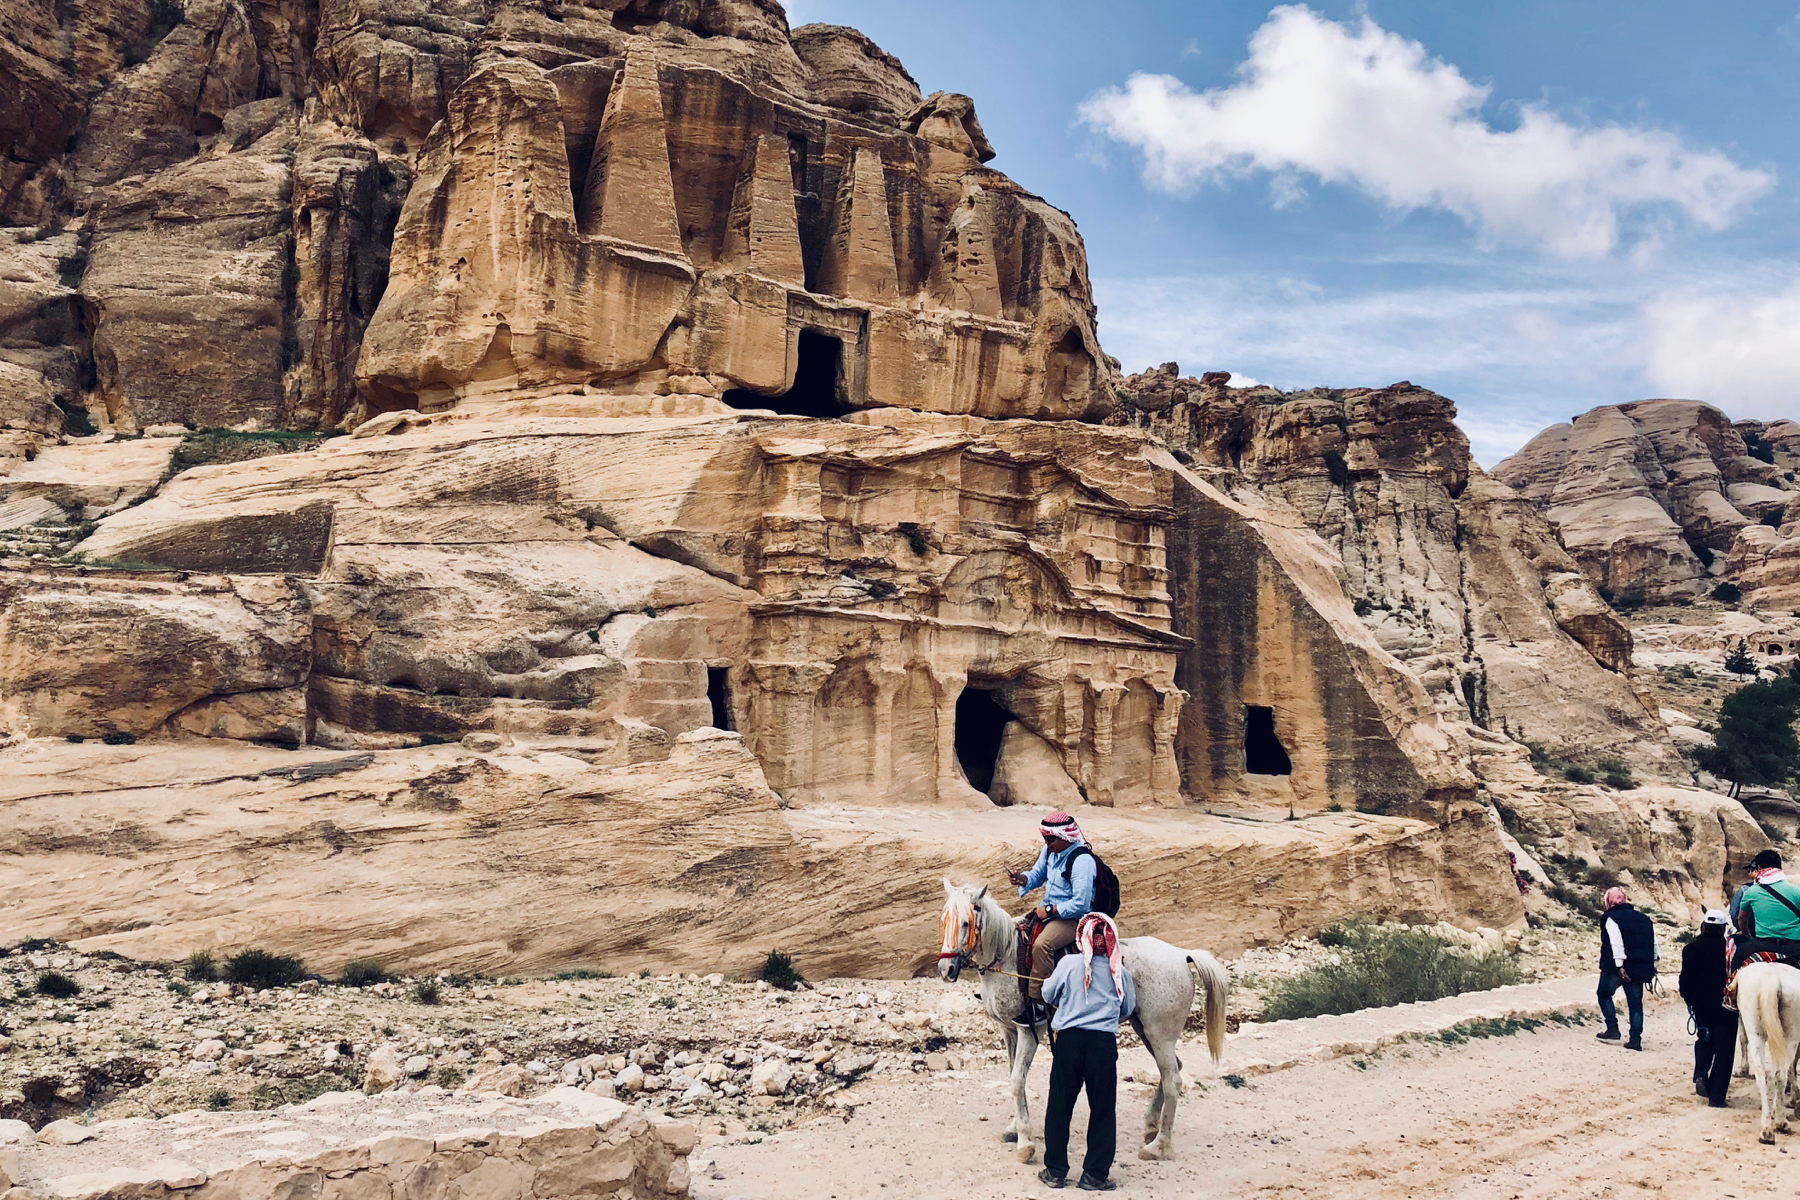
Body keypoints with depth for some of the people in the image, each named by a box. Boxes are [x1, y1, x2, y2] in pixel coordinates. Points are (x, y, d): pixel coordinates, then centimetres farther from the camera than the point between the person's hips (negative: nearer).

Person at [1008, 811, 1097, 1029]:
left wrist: (1050, 910, -22)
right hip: (1049, 910, 10)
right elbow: (1037, 875, 18)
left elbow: (1081, 904, -27)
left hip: (1073, 918, -10)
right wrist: (1023, 879, -5)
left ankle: (1037, 1006, -26)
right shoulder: (1049, 852, 4)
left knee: (1041, 945, -33)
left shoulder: (1081, 861, -24)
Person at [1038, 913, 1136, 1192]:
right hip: (1104, 1043, 0)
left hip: (1068, 1040, 0)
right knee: (1103, 1109, 10)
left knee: (1059, 1106, 11)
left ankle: (1055, 1171, 16)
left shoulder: (1068, 964, -5)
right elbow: (1128, 1008, 12)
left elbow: (1048, 994, 8)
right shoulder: (1119, 972, -1)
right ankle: (1095, 1175, 12)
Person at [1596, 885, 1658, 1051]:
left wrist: (1619, 966, -20)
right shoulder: (1643, 918, 13)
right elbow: (1654, 943, 13)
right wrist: (1652, 964, 17)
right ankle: (1636, 1040, 5)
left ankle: (1613, 1029, 5)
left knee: (1604, 994, 15)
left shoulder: (1612, 918, -8)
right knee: (1636, 1003, 9)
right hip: (1639, 969, 5)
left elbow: (1617, 944, -18)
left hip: (1616, 968, -5)